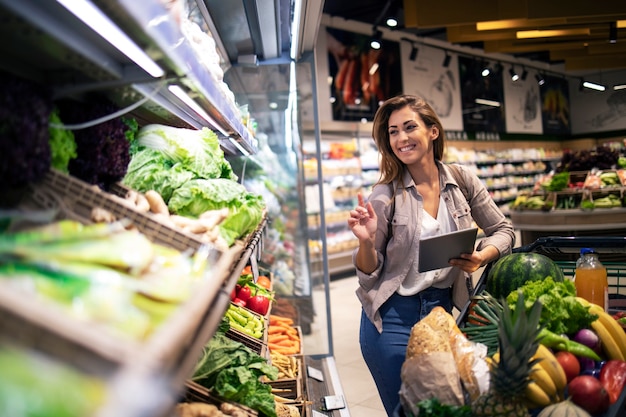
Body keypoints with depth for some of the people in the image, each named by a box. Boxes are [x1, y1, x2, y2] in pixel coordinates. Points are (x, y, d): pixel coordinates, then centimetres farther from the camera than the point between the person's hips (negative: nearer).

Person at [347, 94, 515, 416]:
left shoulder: (462, 180, -4)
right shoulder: (385, 195, -12)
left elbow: (502, 230, 7)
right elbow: (369, 275, -8)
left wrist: (482, 257, -13)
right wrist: (366, 241, -28)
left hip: (442, 309, 3)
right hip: (392, 316, -3)